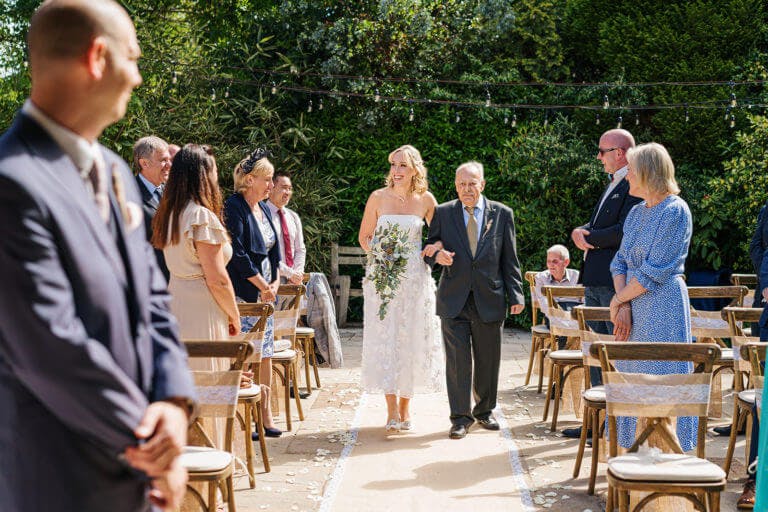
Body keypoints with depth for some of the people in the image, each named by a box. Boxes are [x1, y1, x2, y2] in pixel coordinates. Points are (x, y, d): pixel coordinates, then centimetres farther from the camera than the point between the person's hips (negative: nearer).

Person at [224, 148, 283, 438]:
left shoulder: (264, 209, 15)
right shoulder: (234, 208, -11)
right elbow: (237, 254, -18)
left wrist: (275, 282, 4)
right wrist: (263, 286, -12)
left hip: (265, 292, 9)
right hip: (244, 293, -9)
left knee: (265, 353, 10)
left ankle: (265, 414, 16)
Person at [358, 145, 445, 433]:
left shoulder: (426, 200, 1)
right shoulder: (378, 197, 0)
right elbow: (364, 236, 10)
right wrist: (379, 256, -4)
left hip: (415, 279, 1)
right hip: (381, 278, 0)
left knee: (411, 340, 5)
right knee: (384, 339, -5)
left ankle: (406, 406, 19)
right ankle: (392, 411, -1)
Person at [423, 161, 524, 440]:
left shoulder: (502, 214, 4)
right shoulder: (443, 213, 4)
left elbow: (510, 259, 5)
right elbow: (430, 249, 10)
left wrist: (516, 295, 0)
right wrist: (436, 254, -14)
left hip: (489, 299, 1)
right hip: (454, 299, -1)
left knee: (488, 361, 10)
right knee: (457, 360, -1)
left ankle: (484, 411, 28)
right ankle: (461, 417, 8)